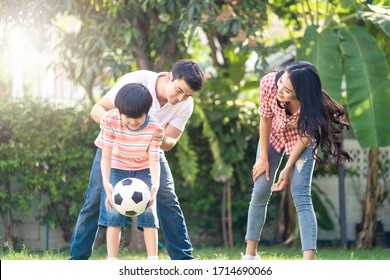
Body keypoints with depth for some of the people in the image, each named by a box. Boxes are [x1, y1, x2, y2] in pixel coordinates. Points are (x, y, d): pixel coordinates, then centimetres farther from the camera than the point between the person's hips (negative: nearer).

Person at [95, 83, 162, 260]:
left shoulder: (154, 128, -25)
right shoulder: (111, 121, -27)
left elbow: (154, 160, -22)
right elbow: (106, 156, -24)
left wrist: (155, 184, -41)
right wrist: (106, 184, -39)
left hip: (143, 170, 0)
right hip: (117, 168, 0)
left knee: (149, 214, -7)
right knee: (113, 214, -9)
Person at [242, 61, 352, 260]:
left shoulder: (312, 104, -38)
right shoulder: (268, 83, -35)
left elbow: (306, 135, -19)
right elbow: (265, 118, -17)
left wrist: (288, 168, -17)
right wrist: (263, 158, -9)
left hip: (301, 139, -3)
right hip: (273, 135, 3)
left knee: (301, 196, -17)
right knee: (260, 193, 2)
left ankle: (309, 262, -24)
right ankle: (250, 255, 17)